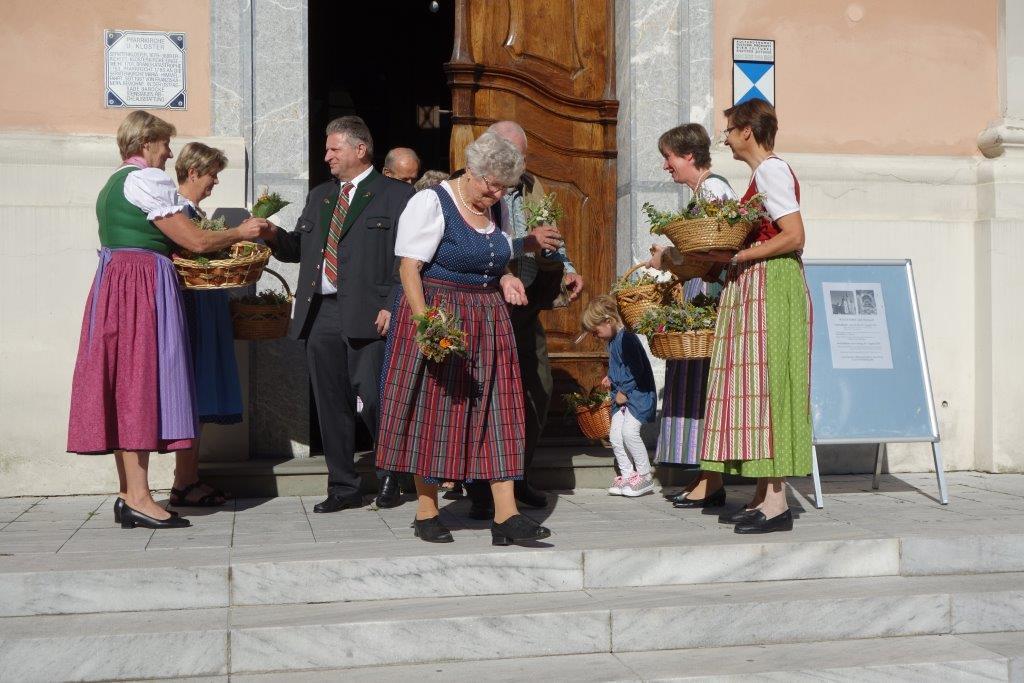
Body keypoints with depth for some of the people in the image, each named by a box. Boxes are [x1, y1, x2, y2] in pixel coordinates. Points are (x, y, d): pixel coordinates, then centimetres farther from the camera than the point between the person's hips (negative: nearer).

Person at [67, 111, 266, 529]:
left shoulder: (112, 184, 22)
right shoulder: (148, 179, -8)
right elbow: (196, 242, -11)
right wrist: (241, 233, 4)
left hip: (113, 283, 10)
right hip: (143, 286, -9)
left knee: (124, 387, 8)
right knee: (140, 383, -9)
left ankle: (128, 494, 10)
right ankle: (138, 497, -8)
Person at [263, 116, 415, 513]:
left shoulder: (397, 195, 1)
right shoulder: (319, 196, 22)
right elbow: (300, 249, 22)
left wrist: (392, 307, -13)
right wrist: (275, 237, 2)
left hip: (368, 315, -6)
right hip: (319, 313, 6)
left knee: (374, 398, -6)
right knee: (331, 403, 7)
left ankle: (391, 477, 16)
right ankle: (343, 487, 17)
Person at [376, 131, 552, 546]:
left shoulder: (497, 211, 11)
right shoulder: (430, 203, -10)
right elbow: (409, 268, -15)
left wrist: (506, 280, 2)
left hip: (488, 322, 6)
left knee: (496, 411, 0)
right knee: (433, 410, 1)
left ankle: (506, 516, 0)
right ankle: (426, 512, 13)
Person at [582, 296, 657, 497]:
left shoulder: (627, 339, -18)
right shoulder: (613, 340, 13)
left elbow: (637, 369, -23)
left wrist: (623, 391, -17)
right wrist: (611, 378, 12)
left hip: (639, 393, -10)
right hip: (622, 395, 10)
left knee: (629, 431, -19)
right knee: (615, 436, 4)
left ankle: (645, 475, -6)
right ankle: (627, 474, 13)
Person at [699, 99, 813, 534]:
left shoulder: (771, 170, -9)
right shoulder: (764, 171, 20)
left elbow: (794, 236, -18)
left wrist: (738, 256, -18)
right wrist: (727, 253, 11)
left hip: (770, 287, -10)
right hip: (755, 290, 10)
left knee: (766, 385, -10)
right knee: (755, 389, 8)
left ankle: (776, 503, -7)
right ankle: (765, 495, 11)